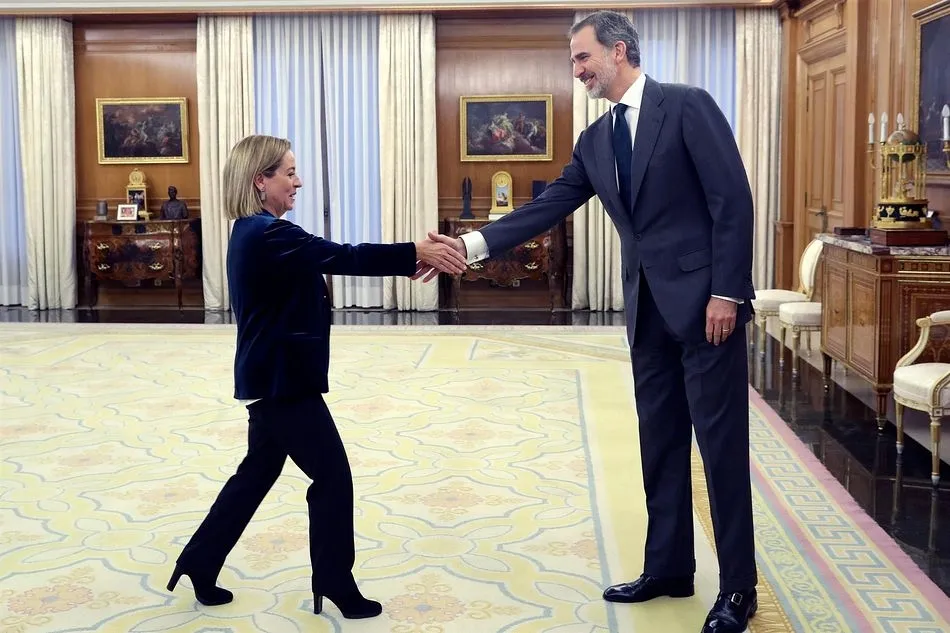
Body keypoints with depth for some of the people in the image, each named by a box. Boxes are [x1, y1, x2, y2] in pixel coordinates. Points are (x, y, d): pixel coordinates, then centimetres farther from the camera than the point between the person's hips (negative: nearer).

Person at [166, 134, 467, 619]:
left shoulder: (257, 233, 12)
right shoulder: (267, 235, -20)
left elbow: (332, 260, 9)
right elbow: (342, 257, -27)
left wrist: (408, 259, 0)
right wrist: (415, 253, -26)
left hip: (273, 376, 10)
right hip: (283, 378, -10)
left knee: (258, 472, 19)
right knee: (333, 476, 0)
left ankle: (199, 564, 28)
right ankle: (335, 584, 12)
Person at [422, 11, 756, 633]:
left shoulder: (687, 105, -8)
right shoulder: (595, 141, 12)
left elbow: (733, 200, -13)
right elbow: (547, 208, 8)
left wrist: (727, 292, -17)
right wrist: (473, 243, -4)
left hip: (704, 300, -7)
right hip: (648, 308, 7)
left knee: (721, 442, -1)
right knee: (660, 441, 13)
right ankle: (668, 568, 25)